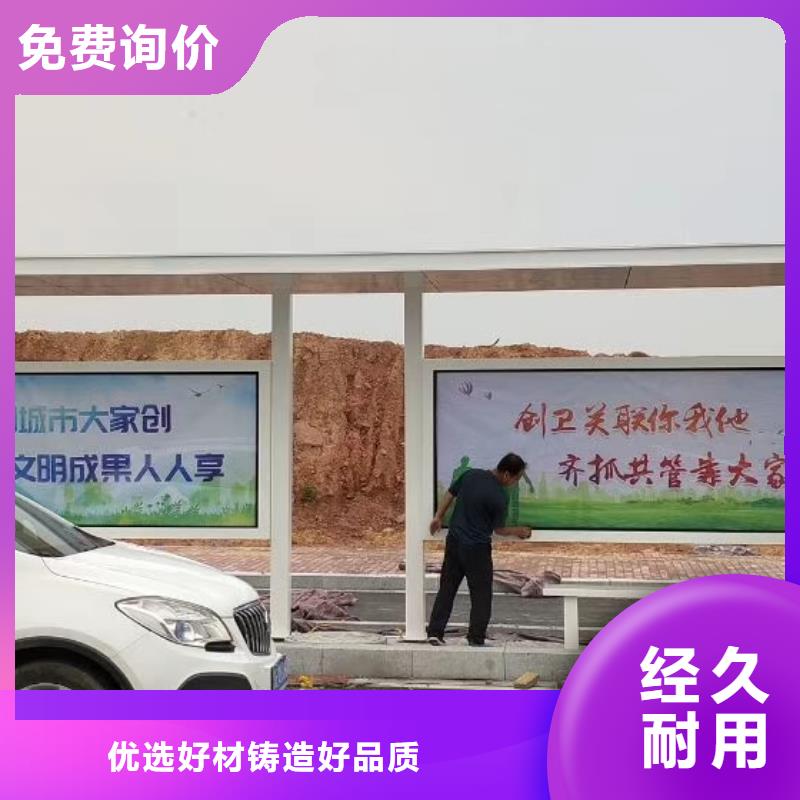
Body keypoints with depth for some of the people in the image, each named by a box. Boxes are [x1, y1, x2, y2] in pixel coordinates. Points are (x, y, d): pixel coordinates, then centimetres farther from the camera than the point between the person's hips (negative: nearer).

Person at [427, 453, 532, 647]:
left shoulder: (470, 474, -2)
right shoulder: (500, 497, -18)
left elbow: (449, 495, 9)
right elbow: (499, 529, -5)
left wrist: (438, 517, 23)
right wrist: (518, 532, 14)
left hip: (454, 541, 6)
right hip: (477, 549, -6)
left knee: (446, 588, 12)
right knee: (481, 594, 8)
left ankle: (435, 632, 12)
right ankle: (476, 639, 11)